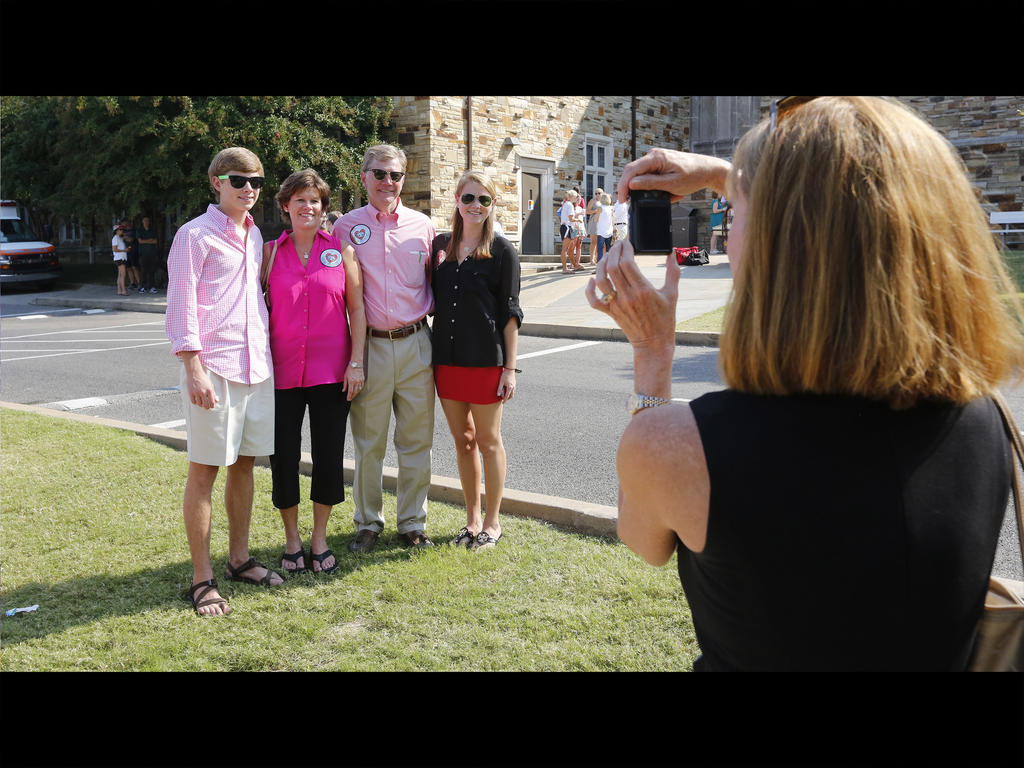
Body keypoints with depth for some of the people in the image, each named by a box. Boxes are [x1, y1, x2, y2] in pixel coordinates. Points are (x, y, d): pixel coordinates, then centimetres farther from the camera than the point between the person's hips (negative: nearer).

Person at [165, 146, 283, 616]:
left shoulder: (254, 235, 16)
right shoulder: (195, 235, -4)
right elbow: (181, 307, -9)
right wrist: (193, 369, -17)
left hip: (256, 365, 7)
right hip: (213, 366, -7)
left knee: (244, 463, 13)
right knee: (204, 469, -1)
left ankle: (239, 559, 26)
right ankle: (201, 578, 7)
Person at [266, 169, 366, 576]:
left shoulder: (341, 249, 4)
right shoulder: (270, 252, 6)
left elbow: (356, 309, 3)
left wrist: (356, 362, -4)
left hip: (330, 370, 0)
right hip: (282, 370, 1)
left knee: (329, 455, 4)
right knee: (284, 456, 4)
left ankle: (319, 538, 21)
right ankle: (292, 538, 23)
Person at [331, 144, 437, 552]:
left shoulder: (422, 225, 7)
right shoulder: (345, 226, 4)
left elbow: (435, 280, 17)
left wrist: (427, 309, 1)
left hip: (416, 345, 1)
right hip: (369, 346, -1)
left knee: (416, 441, 7)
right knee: (368, 442, 7)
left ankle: (412, 523, 21)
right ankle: (367, 523, 22)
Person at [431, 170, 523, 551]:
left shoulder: (502, 250, -3)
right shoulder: (441, 245, 9)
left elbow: (510, 312, -5)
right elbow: (433, 301, 15)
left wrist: (509, 368, -9)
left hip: (486, 360, -4)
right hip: (447, 359, 4)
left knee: (488, 441, 5)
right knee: (462, 440, 13)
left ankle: (492, 523, 19)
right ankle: (472, 518, 26)